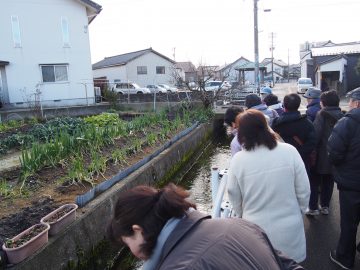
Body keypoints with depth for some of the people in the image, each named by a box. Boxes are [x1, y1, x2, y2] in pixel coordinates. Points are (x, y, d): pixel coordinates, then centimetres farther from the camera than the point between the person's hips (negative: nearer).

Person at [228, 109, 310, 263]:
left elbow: (234, 198, -4)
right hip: (289, 228, 1)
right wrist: (298, 212, 13)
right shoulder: (289, 151, -15)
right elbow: (304, 191, -7)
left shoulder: (238, 160, -16)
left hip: (257, 230, -1)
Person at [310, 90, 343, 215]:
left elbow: (316, 134, -21)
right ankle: (325, 206, 27)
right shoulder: (341, 116, 4)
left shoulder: (322, 114, -13)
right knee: (328, 181, 18)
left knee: (315, 181, 7)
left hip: (322, 154, -5)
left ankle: (313, 207, 12)